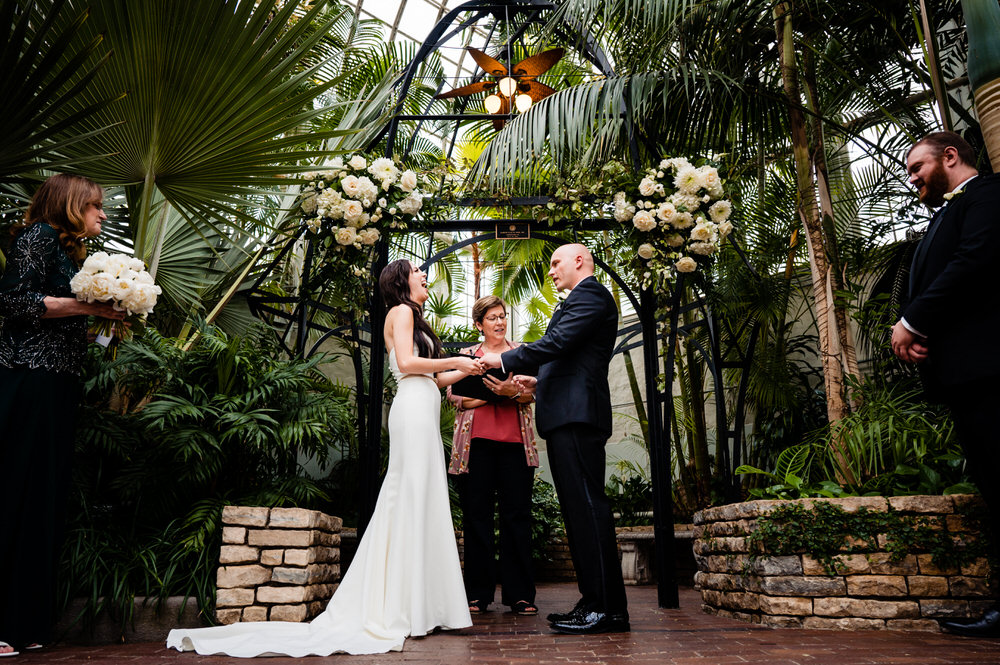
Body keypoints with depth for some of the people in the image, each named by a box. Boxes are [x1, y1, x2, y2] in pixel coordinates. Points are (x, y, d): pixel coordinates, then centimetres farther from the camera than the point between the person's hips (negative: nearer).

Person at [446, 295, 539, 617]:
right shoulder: (466, 355, 16)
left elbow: (532, 392, 4)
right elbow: (454, 395, 3)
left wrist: (513, 391, -18)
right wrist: (496, 391, -9)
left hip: (515, 441, 0)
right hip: (476, 441, 0)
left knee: (517, 515, -1)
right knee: (477, 515, 1)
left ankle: (519, 594, 7)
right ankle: (478, 594, 10)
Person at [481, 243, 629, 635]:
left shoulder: (590, 294, -4)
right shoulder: (583, 299, 28)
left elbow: (558, 342, -16)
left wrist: (505, 360, -9)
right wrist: (540, 380, 21)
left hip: (576, 414, -11)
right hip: (568, 416, 11)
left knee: (586, 506, -10)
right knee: (579, 509, 9)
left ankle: (607, 608, -5)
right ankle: (596, 603, 15)